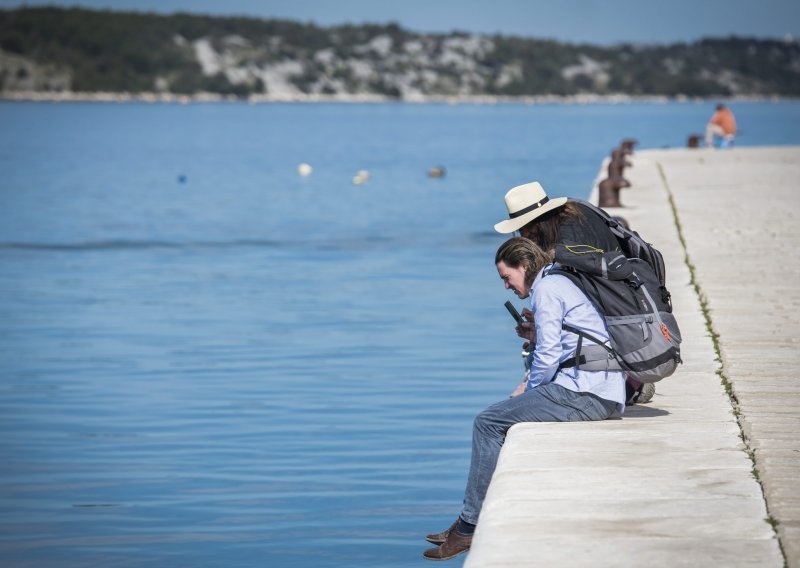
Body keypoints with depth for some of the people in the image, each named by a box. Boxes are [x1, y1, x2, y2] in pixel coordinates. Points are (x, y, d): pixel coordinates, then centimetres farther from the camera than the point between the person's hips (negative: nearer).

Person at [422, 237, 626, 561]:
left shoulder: (546, 288, -6)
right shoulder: (562, 283, 25)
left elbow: (549, 355, -13)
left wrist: (527, 391, 2)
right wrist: (529, 383, 13)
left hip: (584, 394, -11)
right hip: (606, 396, 11)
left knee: (488, 423, -6)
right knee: (507, 418, 21)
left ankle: (470, 525, -5)